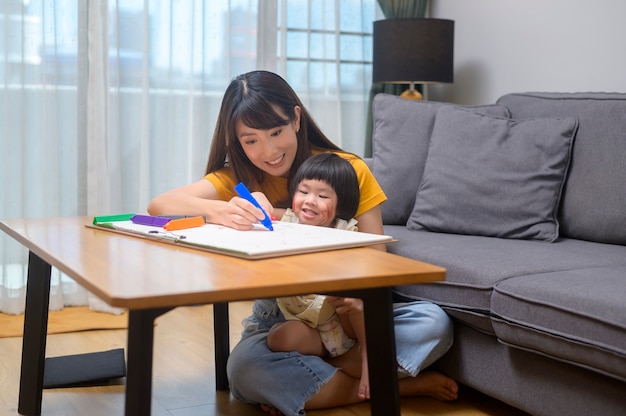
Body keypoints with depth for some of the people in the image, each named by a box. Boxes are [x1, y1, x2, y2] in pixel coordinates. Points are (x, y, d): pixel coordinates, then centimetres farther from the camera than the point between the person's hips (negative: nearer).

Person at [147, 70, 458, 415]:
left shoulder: (350, 170, -6)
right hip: (277, 318, 1)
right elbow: (158, 205, -19)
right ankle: (398, 386, -17)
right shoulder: (238, 178, -3)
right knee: (244, 369, -32)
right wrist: (219, 211, -39)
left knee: (434, 323, -25)